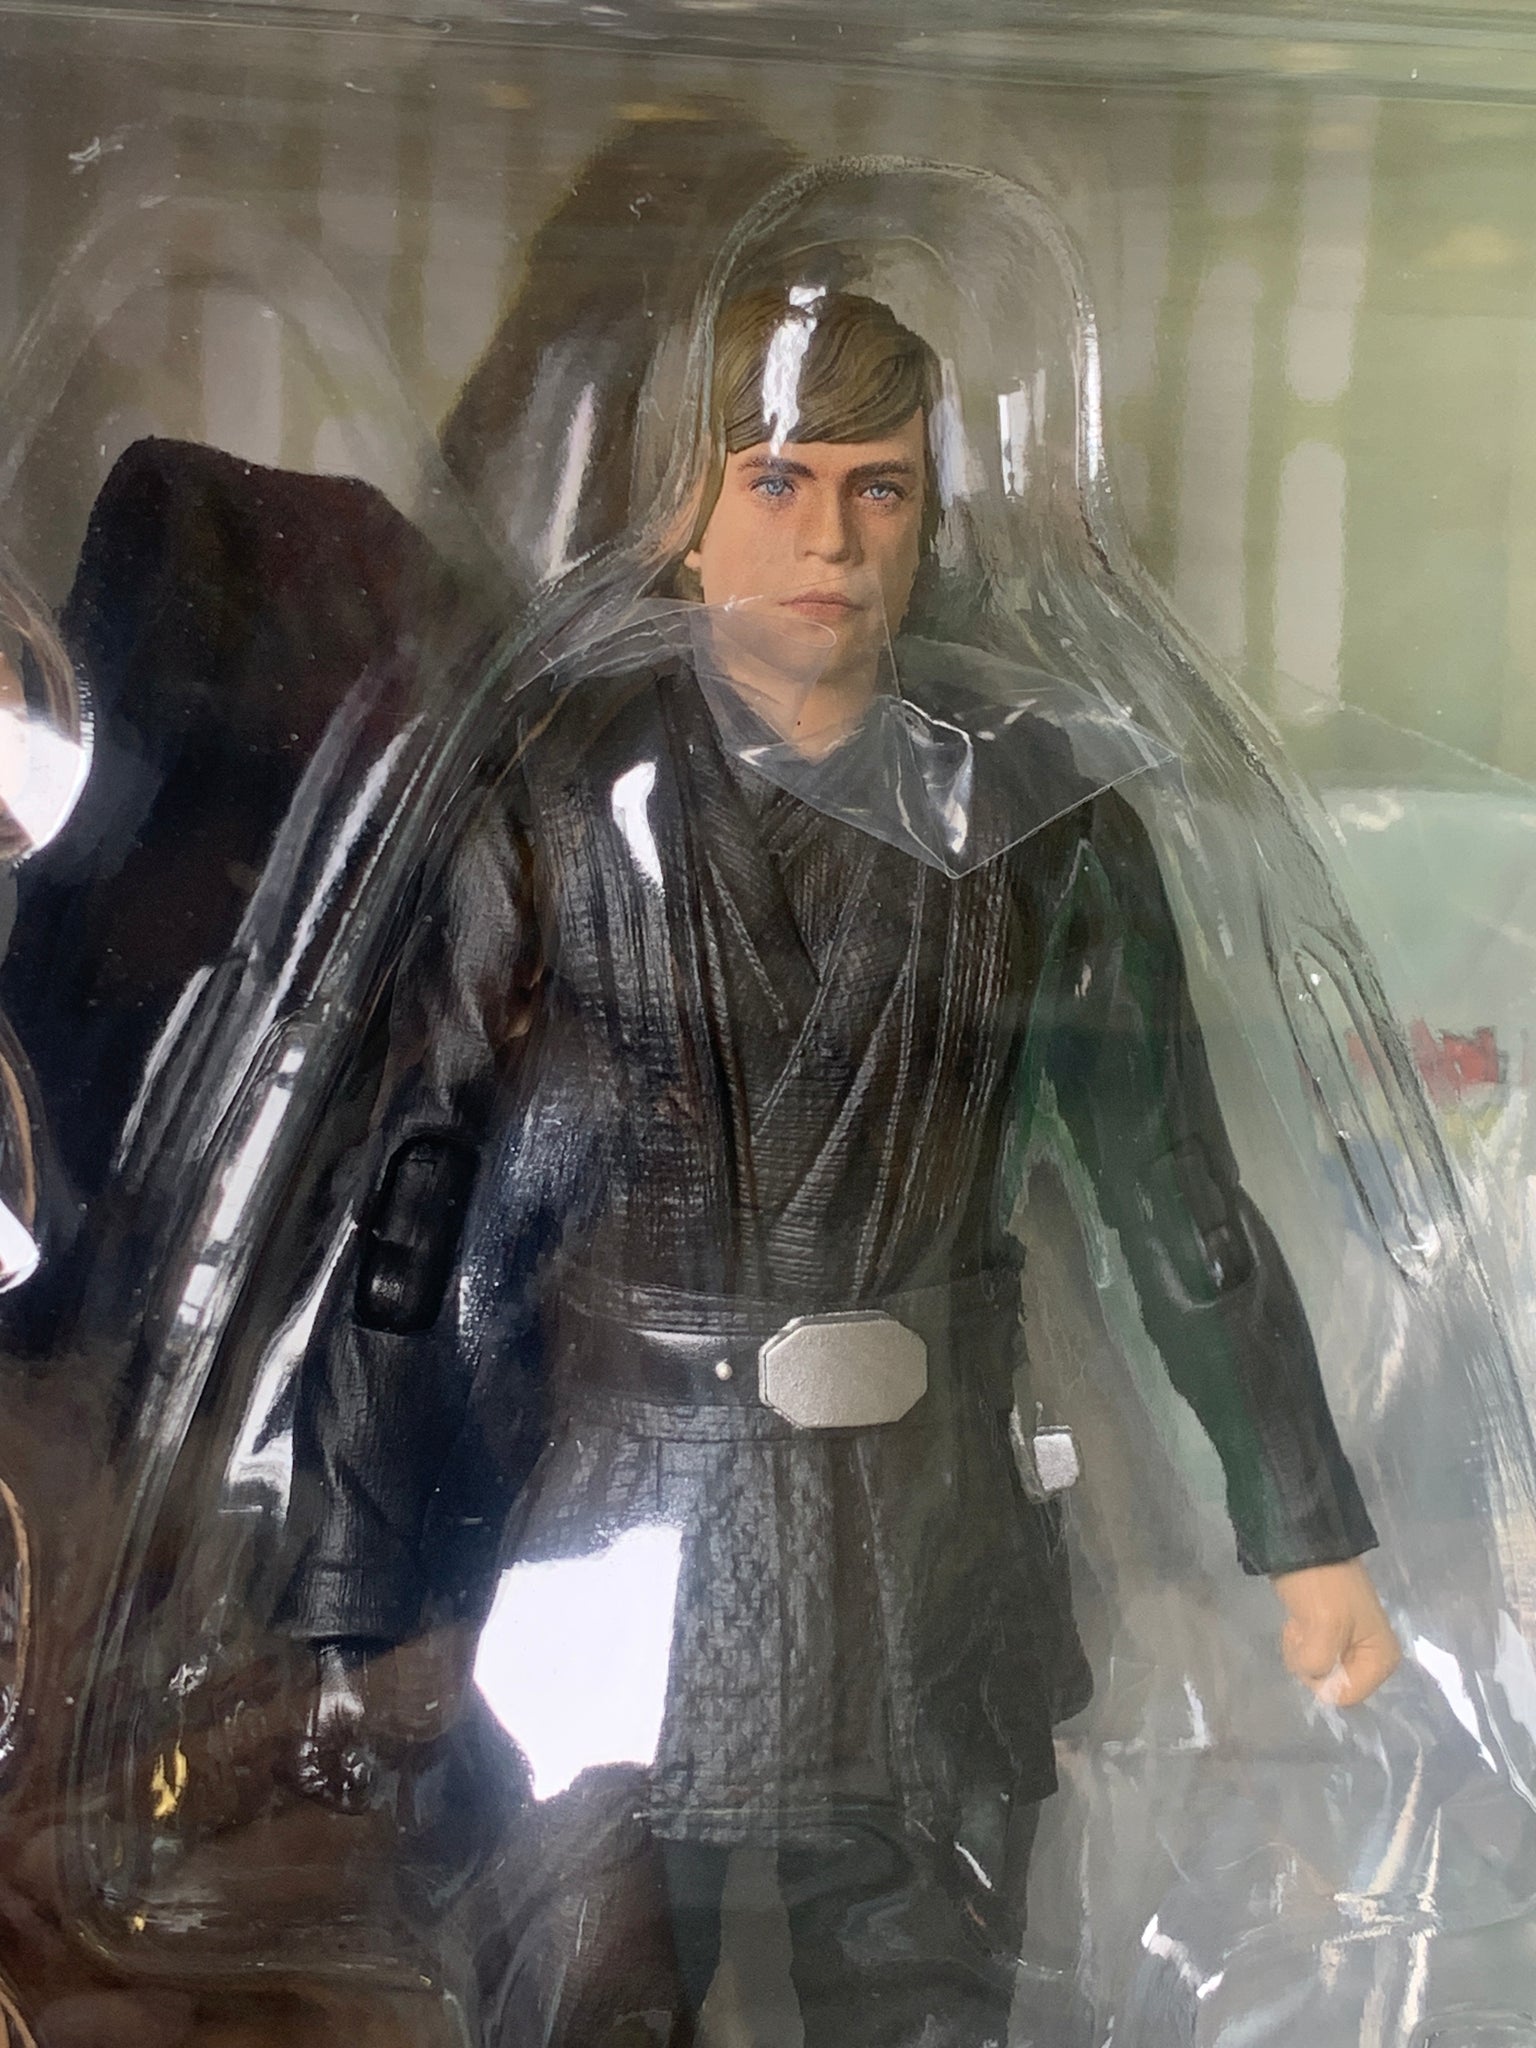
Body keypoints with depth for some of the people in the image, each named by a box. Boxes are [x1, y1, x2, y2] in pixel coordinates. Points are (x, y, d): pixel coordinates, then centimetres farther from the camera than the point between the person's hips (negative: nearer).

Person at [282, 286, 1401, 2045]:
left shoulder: (1037, 820, 0)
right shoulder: (561, 795, -5)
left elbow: (1178, 1189, 5)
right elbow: (408, 1197, -6)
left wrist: (1307, 1538, 7)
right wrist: (348, 1609, -7)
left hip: (934, 1562, 2)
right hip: (617, 1548, -1)